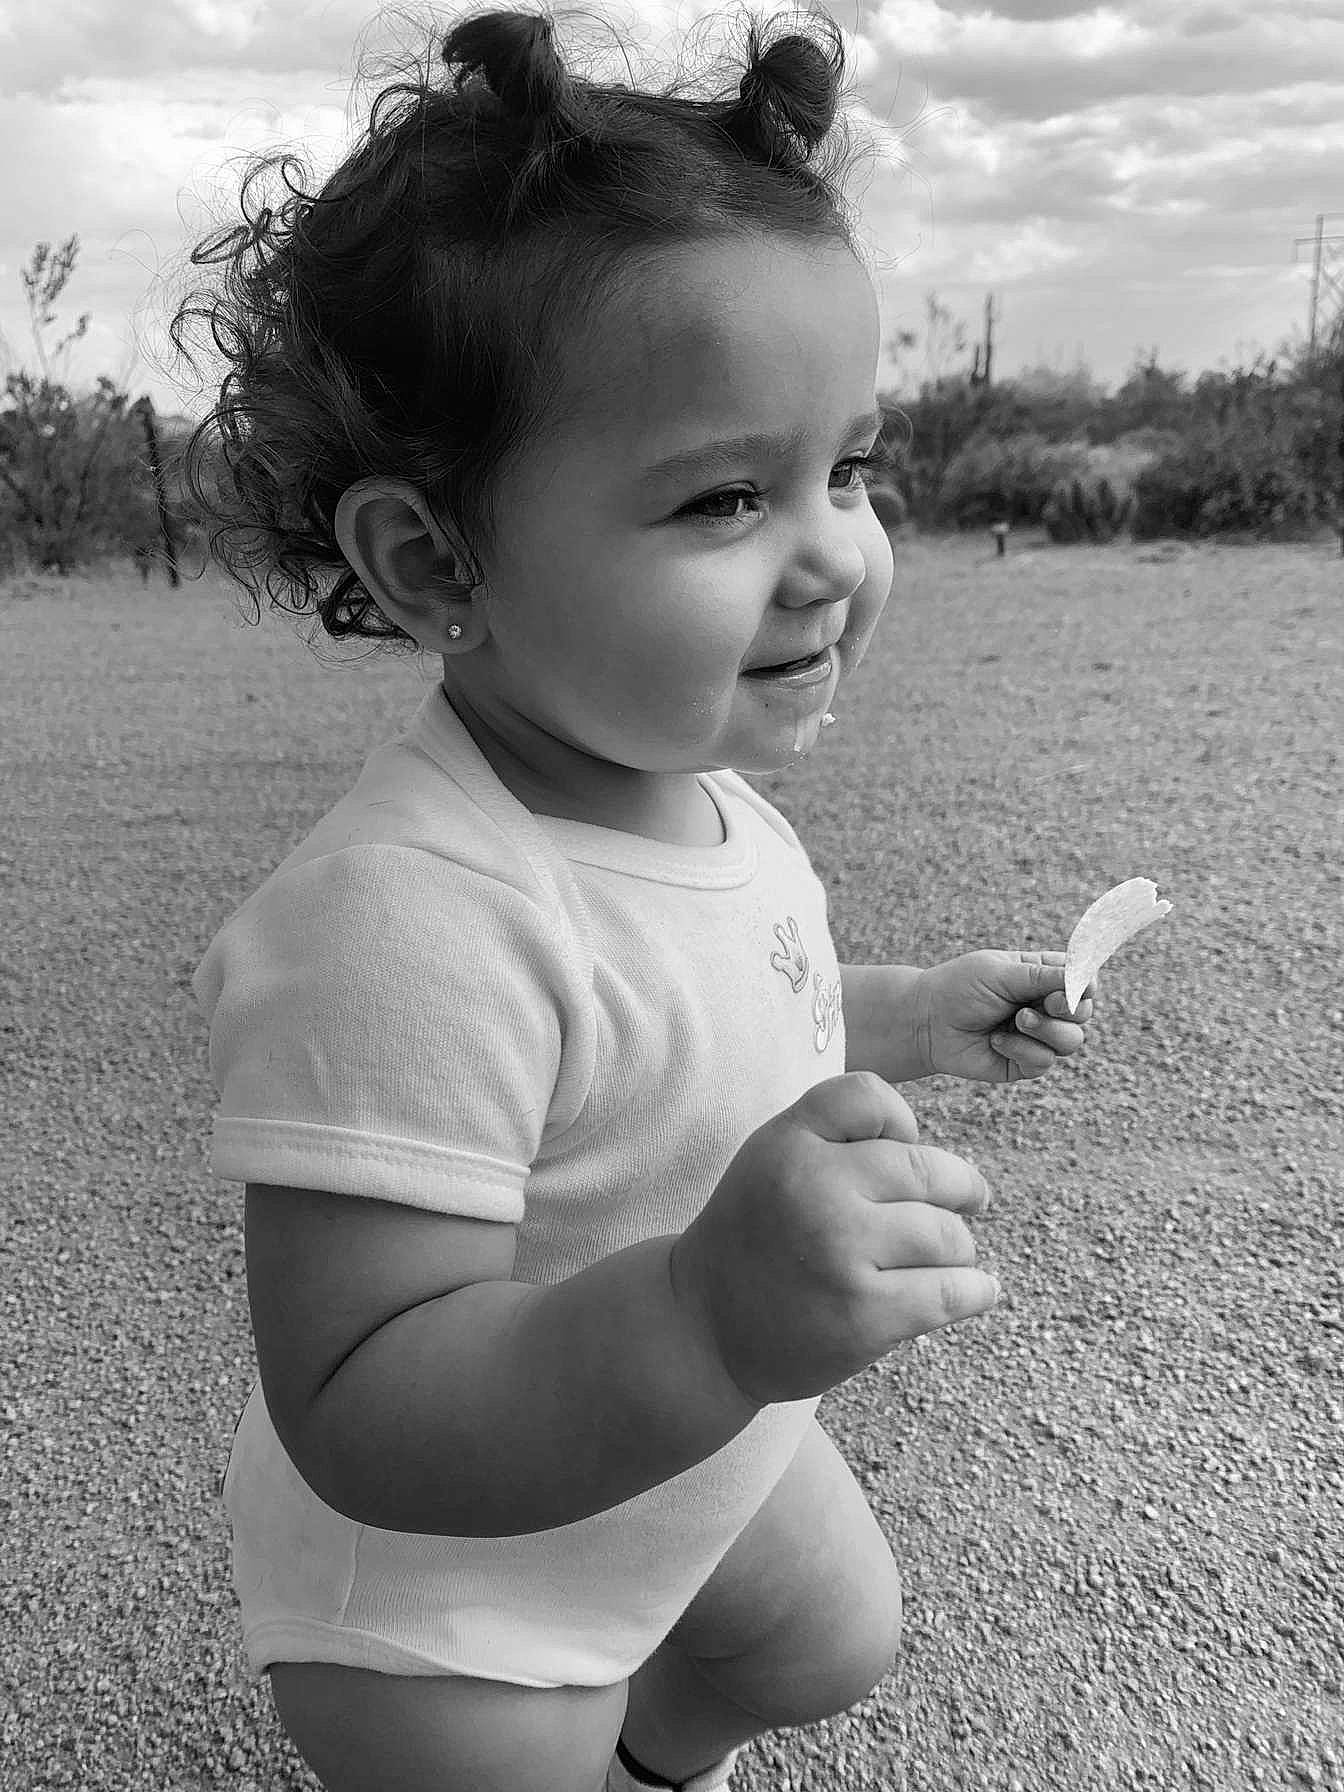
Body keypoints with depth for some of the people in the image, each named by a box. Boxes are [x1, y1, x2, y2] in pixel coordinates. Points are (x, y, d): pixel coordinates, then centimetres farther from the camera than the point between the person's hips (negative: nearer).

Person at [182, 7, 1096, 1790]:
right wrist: (712, 1314, -52)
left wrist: (905, 1017, 1)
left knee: (835, 1640, 30)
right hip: (449, 1590, -8)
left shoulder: (697, 785, -11)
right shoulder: (403, 915, -40)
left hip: (700, 1446, 8)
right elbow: (360, 1426, -39)